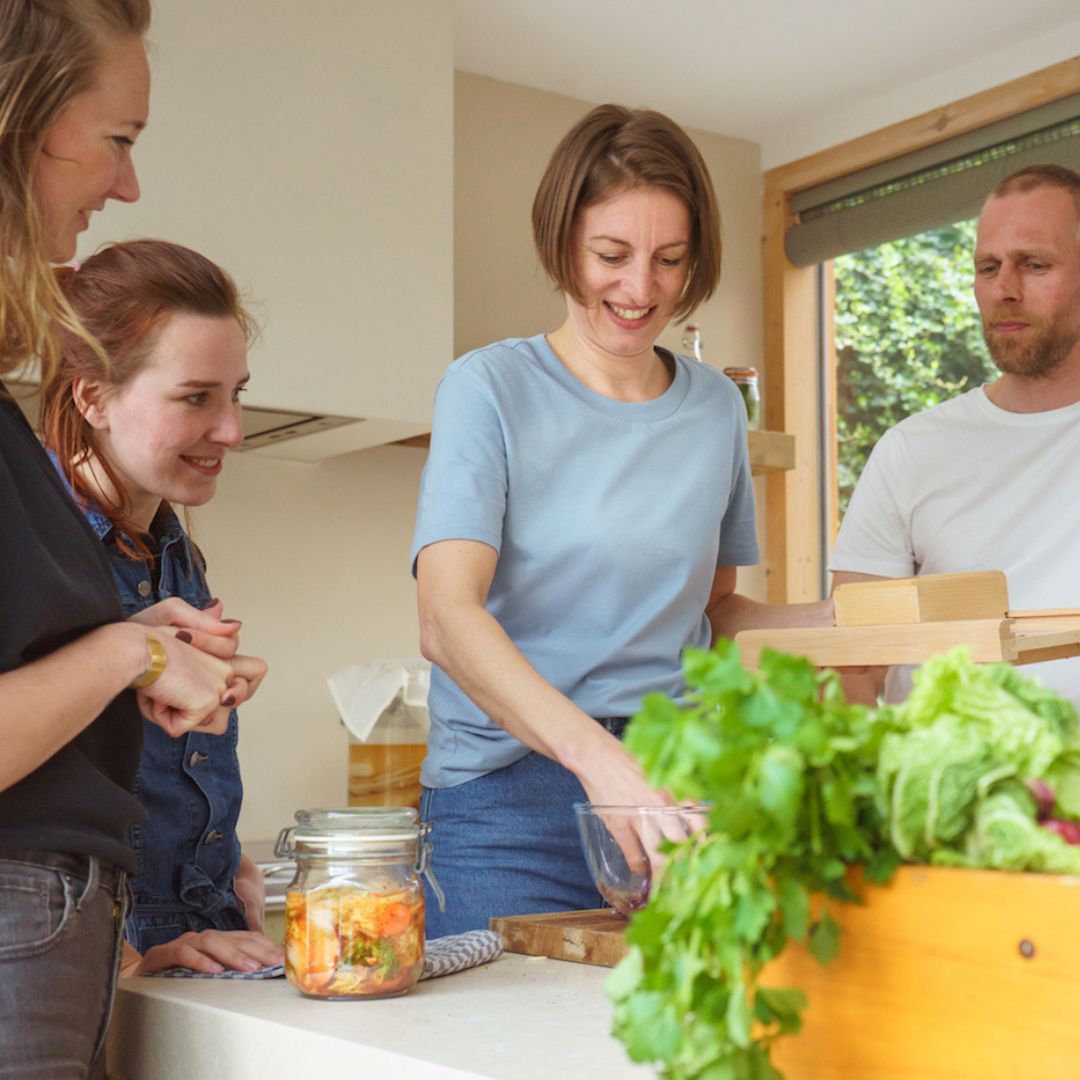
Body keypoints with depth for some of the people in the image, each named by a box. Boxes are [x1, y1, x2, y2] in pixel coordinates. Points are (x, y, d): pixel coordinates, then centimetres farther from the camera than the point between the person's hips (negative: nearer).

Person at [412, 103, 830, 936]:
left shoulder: (717, 407, 11)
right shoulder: (491, 389, -4)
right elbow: (447, 618, -16)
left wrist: (839, 621, 1)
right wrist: (596, 755, -31)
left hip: (679, 790, 4)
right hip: (508, 800, -3)